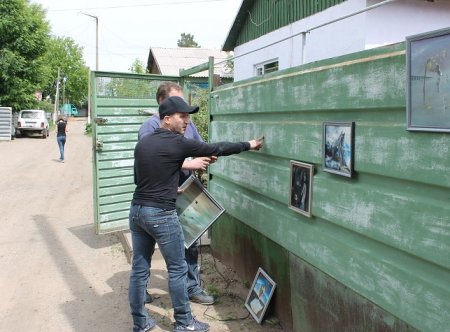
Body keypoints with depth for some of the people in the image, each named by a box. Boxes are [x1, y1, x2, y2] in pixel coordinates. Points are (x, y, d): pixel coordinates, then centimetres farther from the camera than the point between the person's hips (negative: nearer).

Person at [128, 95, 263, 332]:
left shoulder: (142, 143, 8)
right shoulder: (178, 143, -12)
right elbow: (216, 149, -5)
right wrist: (248, 145, 6)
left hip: (137, 210, 7)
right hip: (161, 215, -7)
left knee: (139, 269, 13)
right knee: (177, 269, 8)